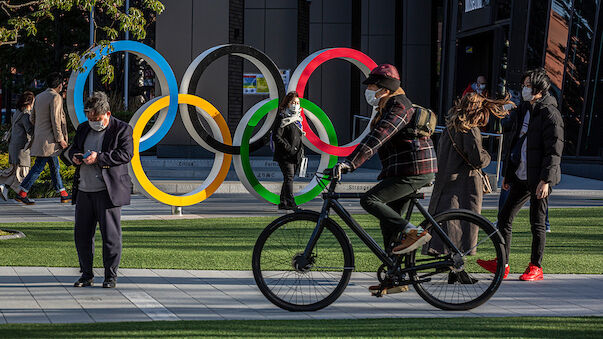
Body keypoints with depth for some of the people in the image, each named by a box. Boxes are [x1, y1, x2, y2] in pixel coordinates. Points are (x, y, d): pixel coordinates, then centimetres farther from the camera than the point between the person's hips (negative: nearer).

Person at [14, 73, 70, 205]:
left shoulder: (39, 97, 13)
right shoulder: (55, 97, -14)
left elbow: (32, 118, 16)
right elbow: (55, 120, -18)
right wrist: (60, 139, -13)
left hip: (39, 137, 9)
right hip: (48, 139, -9)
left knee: (55, 167, 14)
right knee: (39, 166, -7)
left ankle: (63, 194, 19)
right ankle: (21, 193, -8)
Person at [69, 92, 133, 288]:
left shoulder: (122, 130, -2)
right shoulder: (83, 128, 16)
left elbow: (126, 154, -14)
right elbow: (73, 148, 25)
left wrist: (99, 158, -21)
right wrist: (74, 156, 0)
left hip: (108, 191, -6)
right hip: (84, 191, 6)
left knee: (111, 235, -3)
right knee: (82, 234, 7)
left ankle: (111, 276, 6)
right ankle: (86, 275, 17)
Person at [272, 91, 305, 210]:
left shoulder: (297, 118, 17)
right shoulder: (282, 118, -8)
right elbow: (276, 137, -15)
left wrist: (301, 150, 15)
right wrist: (289, 148, -19)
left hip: (295, 155, 8)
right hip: (285, 155, -8)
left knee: (289, 178, 10)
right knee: (289, 177, -16)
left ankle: (283, 203, 16)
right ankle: (291, 203, -23)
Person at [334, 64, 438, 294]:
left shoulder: (398, 107, -14)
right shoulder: (388, 107, 20)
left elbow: (378, 137, -26)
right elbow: (377, 138, 28)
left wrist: (350, 162, -34)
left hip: (413, 171, -10)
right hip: (405, 171, 10)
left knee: (370, 200, -19)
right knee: (388, 223, 9)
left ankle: (414, 232, -20)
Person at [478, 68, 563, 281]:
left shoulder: (550, 114, -12)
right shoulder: (523, 110, 14)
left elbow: (554, 150, -16)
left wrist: (546, 180, -21)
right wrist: (507, 174, 19)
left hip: (539, 178, -8)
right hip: (521, 176, 8)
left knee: (537, 222, 0)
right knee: (504, 216, 4)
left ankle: (536, 268, 9)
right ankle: (502, 263, 8)